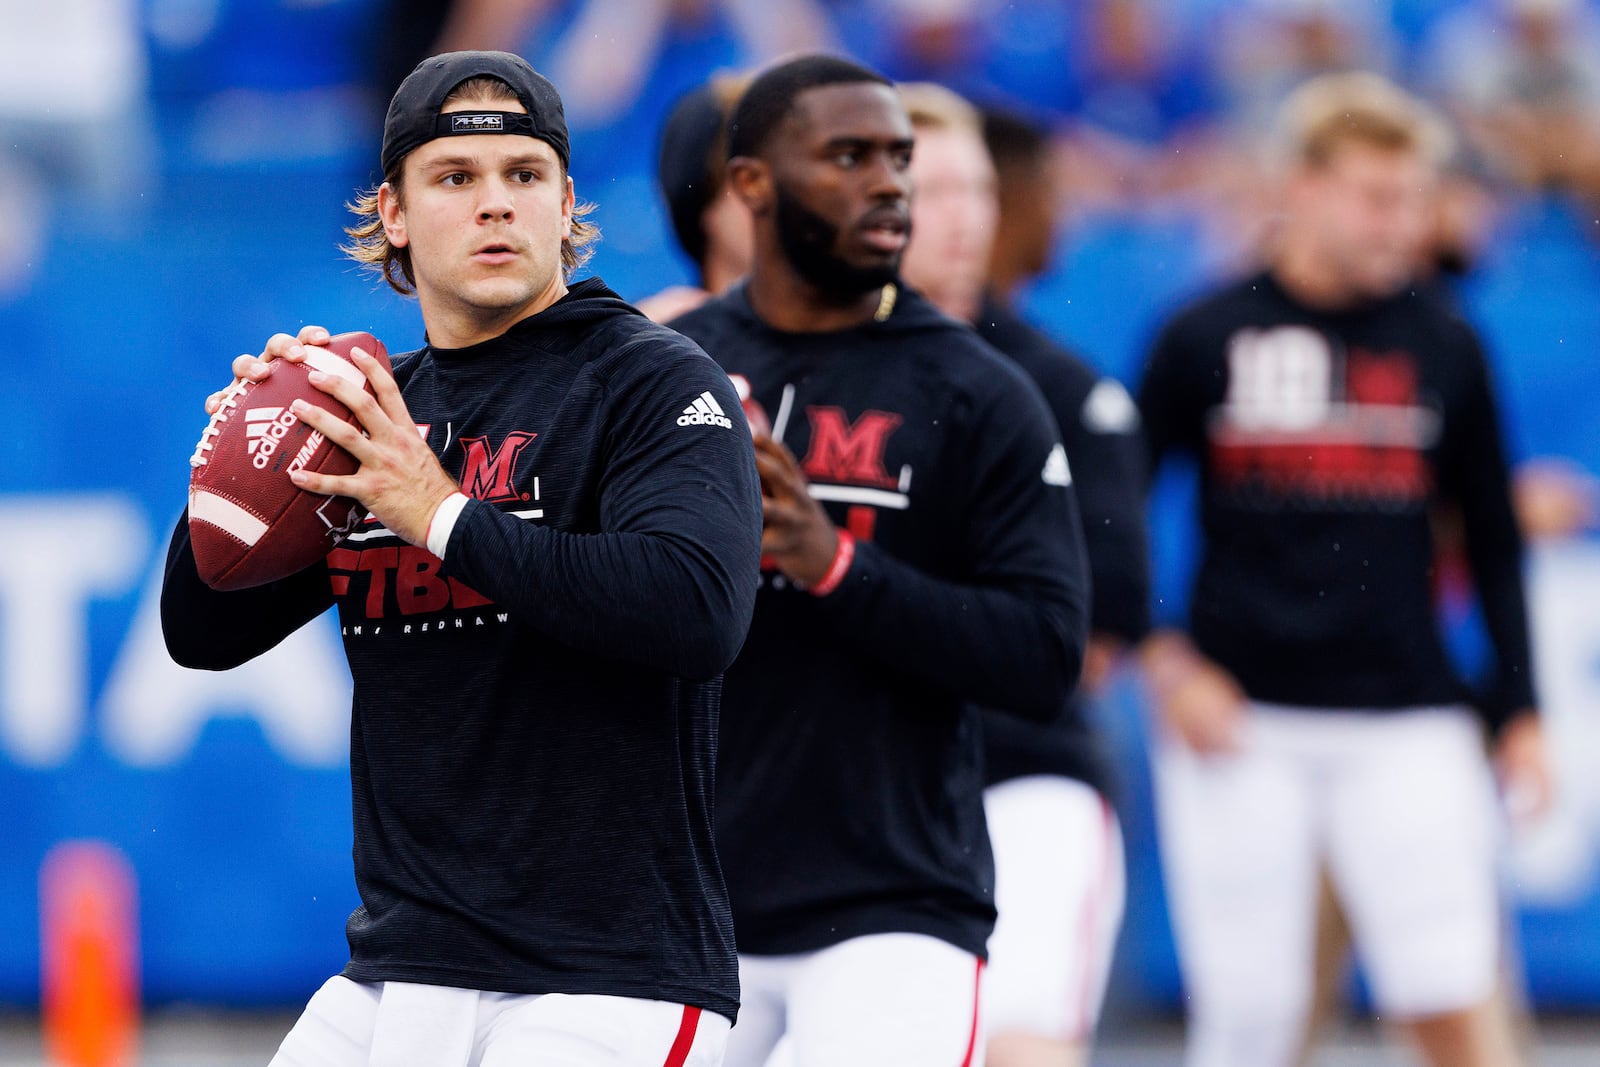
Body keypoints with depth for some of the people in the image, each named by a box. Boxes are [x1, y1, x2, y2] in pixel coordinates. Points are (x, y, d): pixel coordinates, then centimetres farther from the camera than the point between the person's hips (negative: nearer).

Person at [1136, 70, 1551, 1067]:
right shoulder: (1205, 339, 1)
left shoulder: (1447, 348, 7)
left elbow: (1495, 543, 14)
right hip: (1238, 725, -1)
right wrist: (1166, 665, -3)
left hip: (1407, 725, 1)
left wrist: (1518, 712, 9)